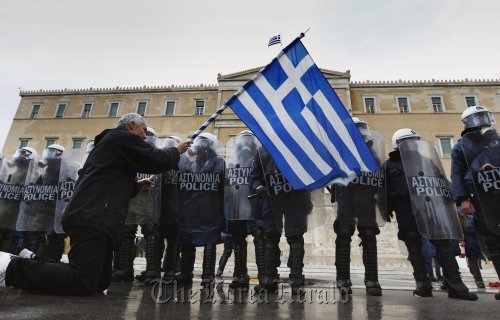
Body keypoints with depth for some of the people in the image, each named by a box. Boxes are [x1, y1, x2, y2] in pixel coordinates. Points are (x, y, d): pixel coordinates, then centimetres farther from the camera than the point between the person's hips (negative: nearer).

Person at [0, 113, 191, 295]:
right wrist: (176, 151, 11)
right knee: (83, 283, -17)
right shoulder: (124, 137, 1)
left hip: (92, 218, 11)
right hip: (92, 219, -11)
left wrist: (135, 185, 28)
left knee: (100, 282, 9)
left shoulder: (110, 140, 31)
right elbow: (157, 161, -8)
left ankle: (30, 261, 15)